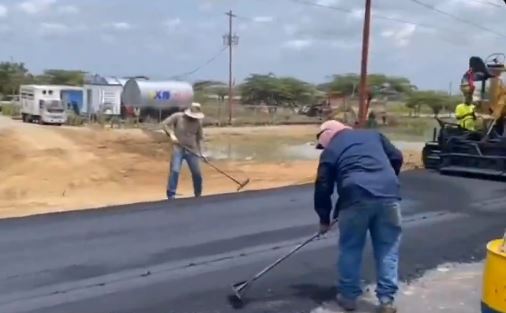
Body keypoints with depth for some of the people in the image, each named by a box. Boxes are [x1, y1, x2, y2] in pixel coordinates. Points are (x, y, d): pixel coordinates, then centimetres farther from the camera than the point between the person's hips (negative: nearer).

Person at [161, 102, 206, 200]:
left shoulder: (198, 122, 0)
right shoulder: (178, 116, -8)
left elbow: (199, 138, 8)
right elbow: (165, 123, -4)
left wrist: (201, 152, 4)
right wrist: (171, 134, -18)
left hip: (192, 150, 3)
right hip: (178, 149, -3)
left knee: (197, 173, 7)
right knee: (175, 171, -14)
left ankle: (198, 195, 27)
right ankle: (171, 195, -5)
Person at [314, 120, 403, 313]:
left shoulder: (330, 151, 16)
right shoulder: (373, 134, 25)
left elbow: (323, 188, 14)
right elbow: (397, 157, 19)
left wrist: (324, 219, 24)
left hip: (356, 198, -2)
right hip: (388, 195, 3)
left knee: (350, 248, 14)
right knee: (388, 249, 12)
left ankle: (348, 296, 24)